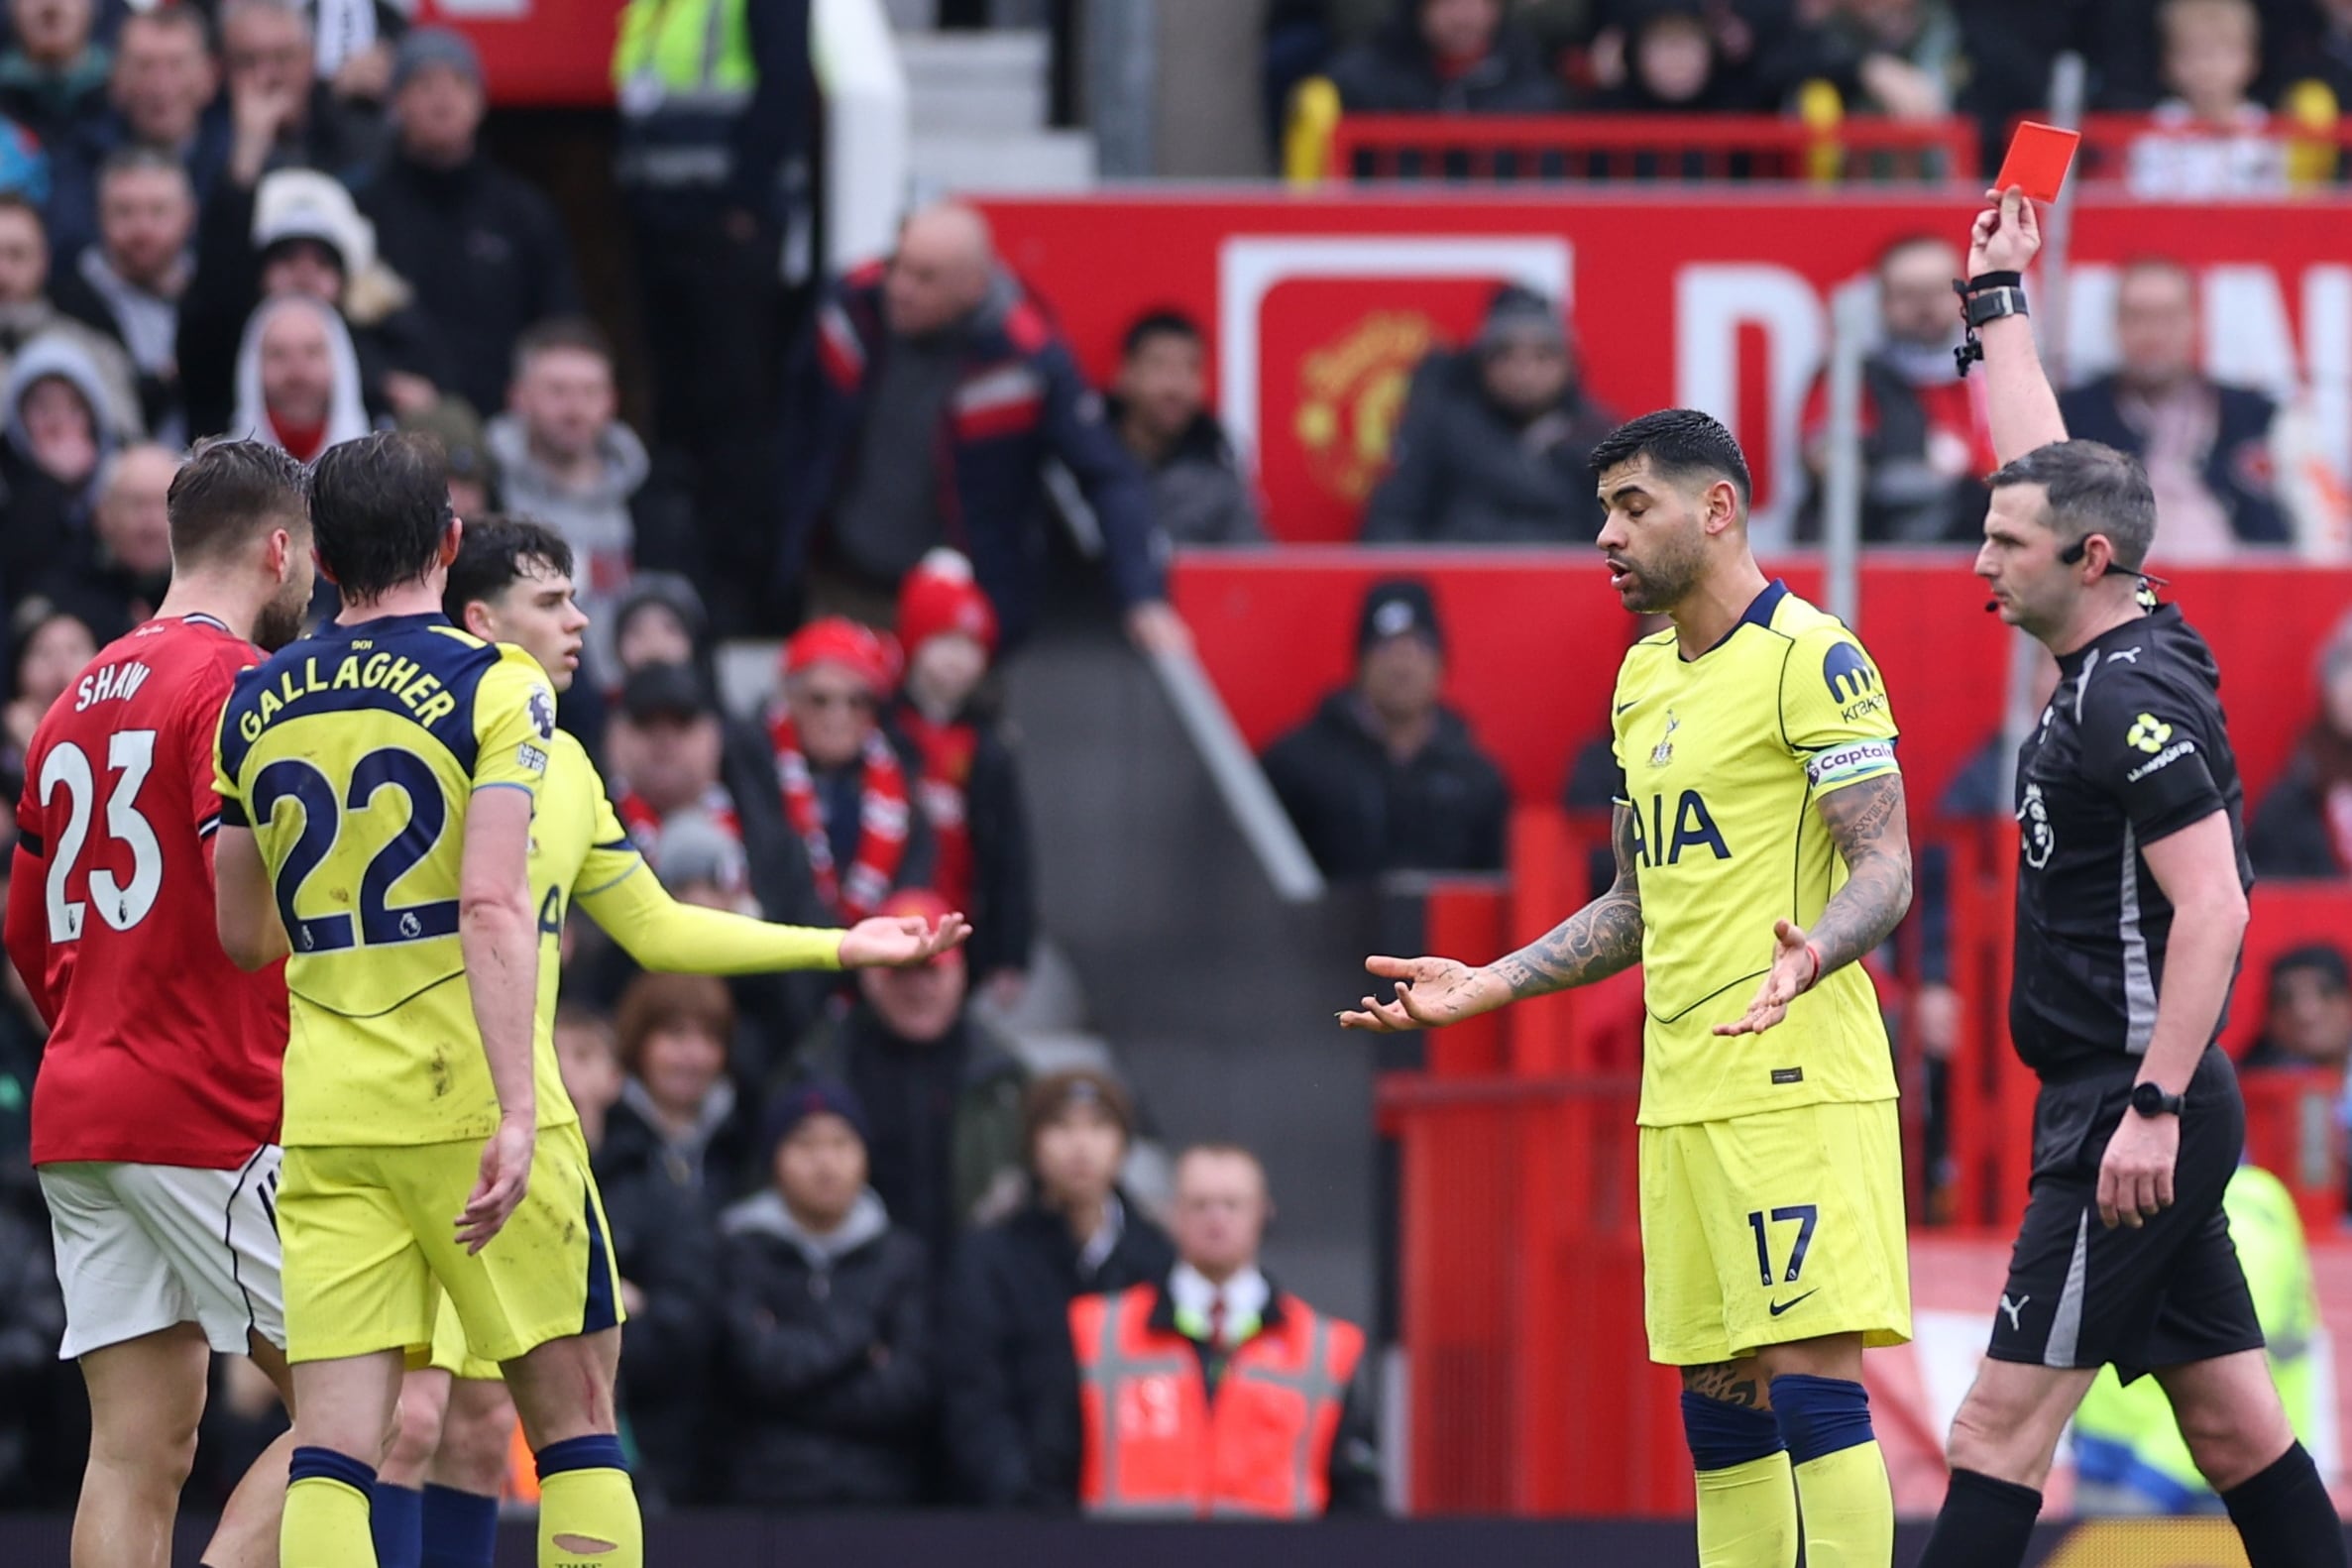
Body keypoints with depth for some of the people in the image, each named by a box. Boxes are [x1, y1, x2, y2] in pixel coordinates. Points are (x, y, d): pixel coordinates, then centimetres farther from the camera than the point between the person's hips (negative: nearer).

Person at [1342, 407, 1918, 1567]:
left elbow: (1884, 867, -14)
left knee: (1808, 1378, -12)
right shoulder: (1644, 676, 18)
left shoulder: (1810, 659, -8)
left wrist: (1810, 958, -34)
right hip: (1682, 1100, 9)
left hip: (1799, 1088, -9)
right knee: (1716, 1397, 7)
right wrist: (1489, 987, 17)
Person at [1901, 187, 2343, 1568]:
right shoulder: (2114, 664, 11)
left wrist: (2155, 1106, -25)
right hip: (2134, 1107, 10)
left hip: (2133, 1116, -10)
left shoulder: (2135, 700, -15)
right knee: (2234, 1426, 9)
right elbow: (2045, 461, 26)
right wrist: (1999, 293, 32)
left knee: (2009, 1415, -11)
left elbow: (2213, 910, -21)